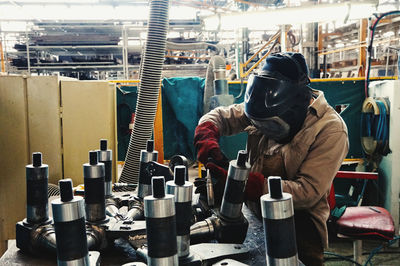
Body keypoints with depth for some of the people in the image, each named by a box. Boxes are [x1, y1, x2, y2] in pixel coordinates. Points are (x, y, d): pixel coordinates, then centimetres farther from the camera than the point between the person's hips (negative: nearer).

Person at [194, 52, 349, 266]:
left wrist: (247, 184, -31)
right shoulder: (266, 110, -2)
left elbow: (308, 192, -22)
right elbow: (221, 116, 8)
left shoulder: (330, 130, -17)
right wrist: (206, 137, -16)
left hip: (300, 224, -4)